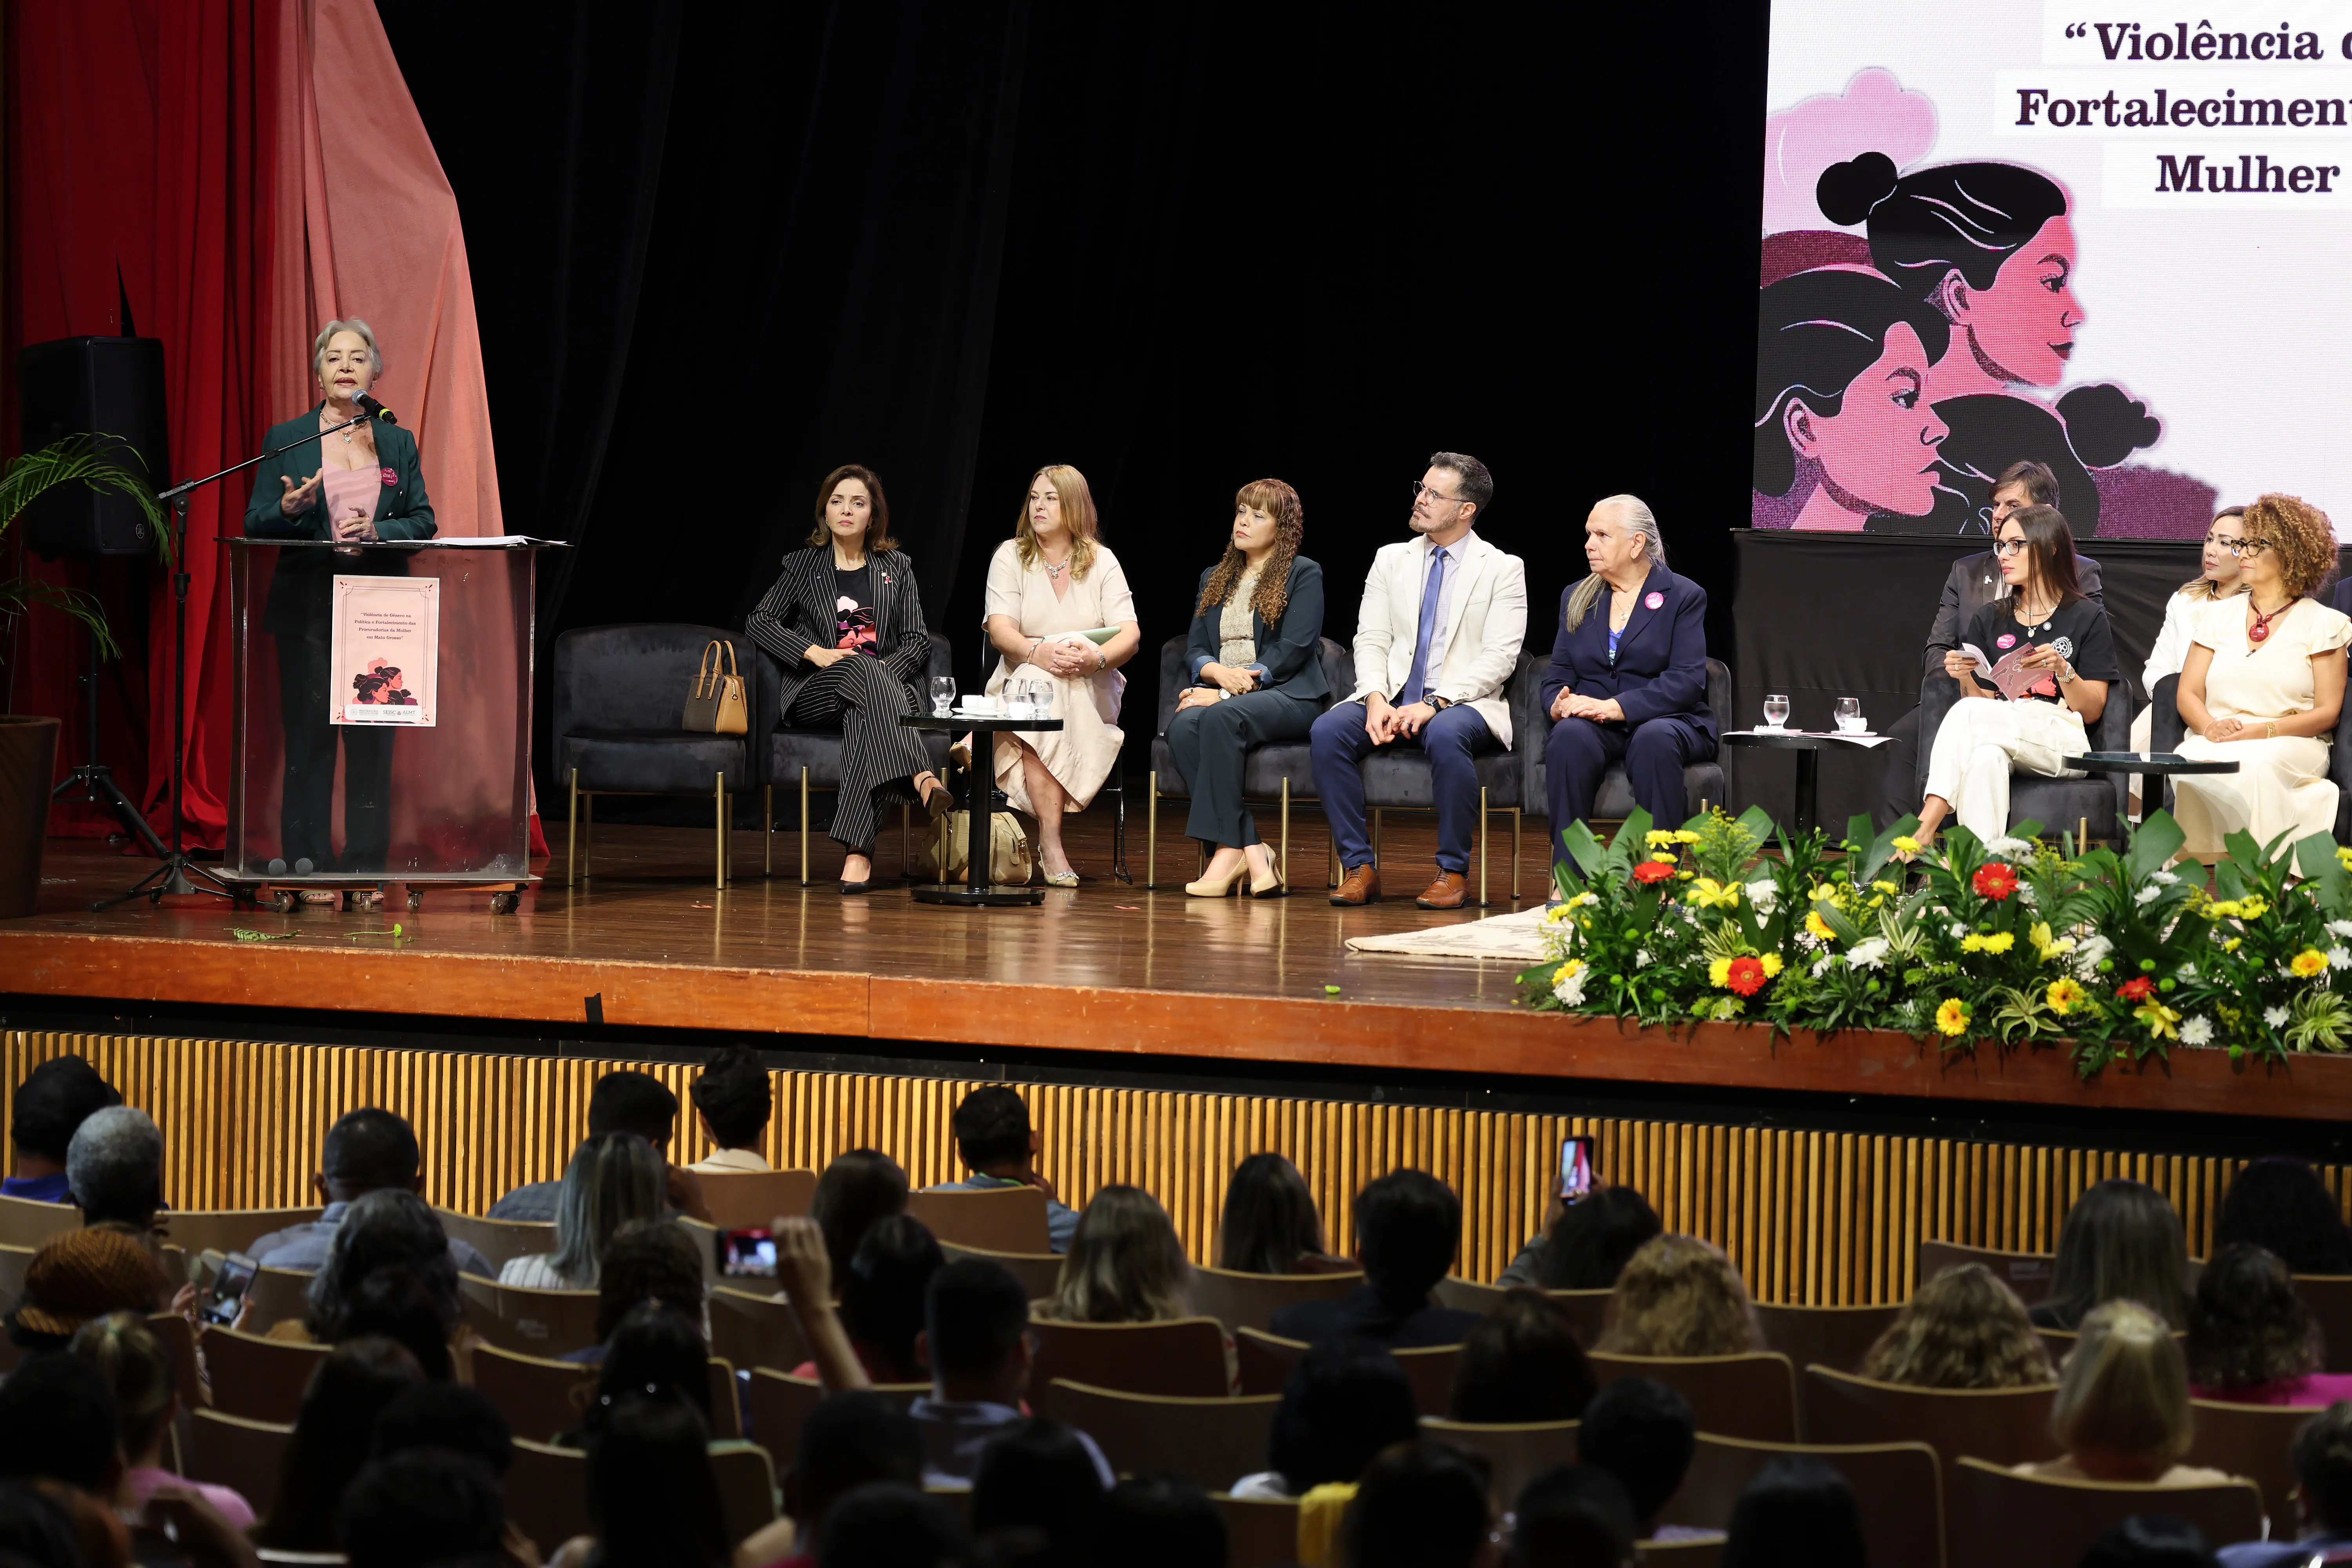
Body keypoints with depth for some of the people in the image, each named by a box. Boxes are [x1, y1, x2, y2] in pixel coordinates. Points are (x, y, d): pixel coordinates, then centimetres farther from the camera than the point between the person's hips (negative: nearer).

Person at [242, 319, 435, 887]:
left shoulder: (398, 443, 13)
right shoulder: (285, 440, 8)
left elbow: (423, 521, 8)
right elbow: (255, 523, 4)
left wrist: (378, 531, -11)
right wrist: (288, 508, -17)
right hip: (309, 609, -2)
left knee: (372, 739, 0)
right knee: (309, 738, -3)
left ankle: (367, 867, 5)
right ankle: (308, 868, 0)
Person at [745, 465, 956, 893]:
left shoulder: (897, 568, 19)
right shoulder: (804, 564, 16)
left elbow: (918, 641, 12)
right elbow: (759, 621, 8)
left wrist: (884, 671, -10)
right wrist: (815, 653, -8)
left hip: (884, 682, 1)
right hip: (813, 692, -1)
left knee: (864, 715, -39)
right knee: (862, 670, -38)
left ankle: (857, 849, -53)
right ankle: (923, 780, -63)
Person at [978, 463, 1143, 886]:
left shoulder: (1102, 562, 7)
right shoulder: (1010, 557, 7)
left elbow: (1129, 635, -4)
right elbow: (1000, 630, -7)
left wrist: (1097, 658, -27)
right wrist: (1038, 652, -30)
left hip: (1091, 690, 0)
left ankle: (1049, 845, -39)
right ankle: (1051, 844, -42)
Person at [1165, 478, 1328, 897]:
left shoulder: (1303, 575, 5)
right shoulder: (1214, 579, 23)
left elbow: (1292, 650, -7)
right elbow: (1195, 649, 14)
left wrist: (1225, 693, -15)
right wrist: (1220, 673, -12)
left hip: (1287, 696, -5)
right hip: (1221, 692, 5)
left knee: (1220, 718, -37)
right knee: (1182, 726, -31)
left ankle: (1228, 849, -37)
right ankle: (1251, 852, -35)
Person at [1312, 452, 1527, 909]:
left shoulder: (1502, 570, 2)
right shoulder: (1391, 559, 14)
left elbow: (1499, 657, -8)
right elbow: (1371, 640, 7)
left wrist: (1434, 704, -21)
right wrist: (1376, 699, -14)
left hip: (1462, 704, -4)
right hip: (1391, 698, 4)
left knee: (1446, 736, -39)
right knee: (1327, 731, -26)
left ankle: (1453, 872, -25)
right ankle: (1359, 867, -20)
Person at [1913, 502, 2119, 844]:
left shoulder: (2087, 619, 10)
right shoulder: (1990, 620, 23)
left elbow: (2092, 711, 4)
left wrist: (2062, 669, -14)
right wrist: (1967, 680, -4)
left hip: (2062, 742, -3)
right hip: (1999, 741, 3)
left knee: (1968, 713, -32)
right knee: (1985, 758, -37)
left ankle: (1921, 834, -41)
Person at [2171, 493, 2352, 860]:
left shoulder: (2322, 623, 9)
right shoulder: (2219, 615, 21)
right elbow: (2188, 694, 15)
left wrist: (2264, 731, -15)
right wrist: (2210, 727, -9)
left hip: (2294, 746, -3)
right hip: (2215, 744, 3)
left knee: (2255, 764, -40)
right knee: (2189, 761, -35)